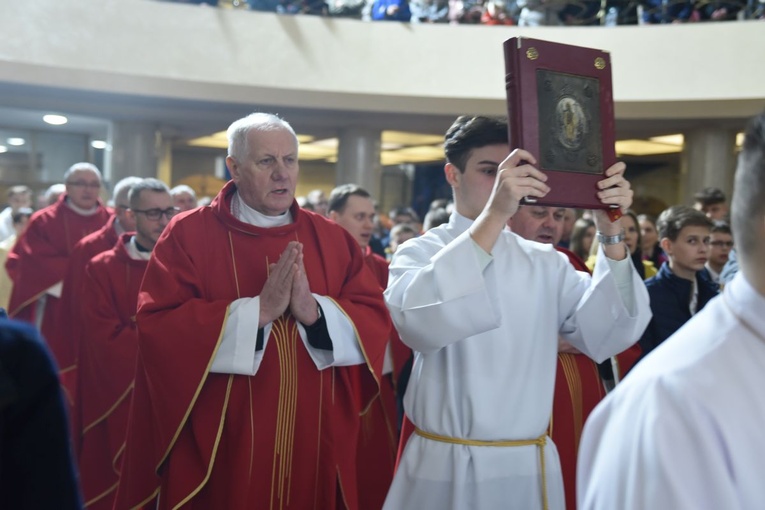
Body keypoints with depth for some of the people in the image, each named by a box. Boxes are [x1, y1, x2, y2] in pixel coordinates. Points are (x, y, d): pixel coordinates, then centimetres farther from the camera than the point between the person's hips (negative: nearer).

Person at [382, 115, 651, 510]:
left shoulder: (544, 262, 5)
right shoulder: (421, 252, -5)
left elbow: (606, 336, -9)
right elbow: (419, 323, -28)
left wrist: (611, 235, -22)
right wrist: (494, 216, -35)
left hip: (530, 468, 4)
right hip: (446, 467, -3)